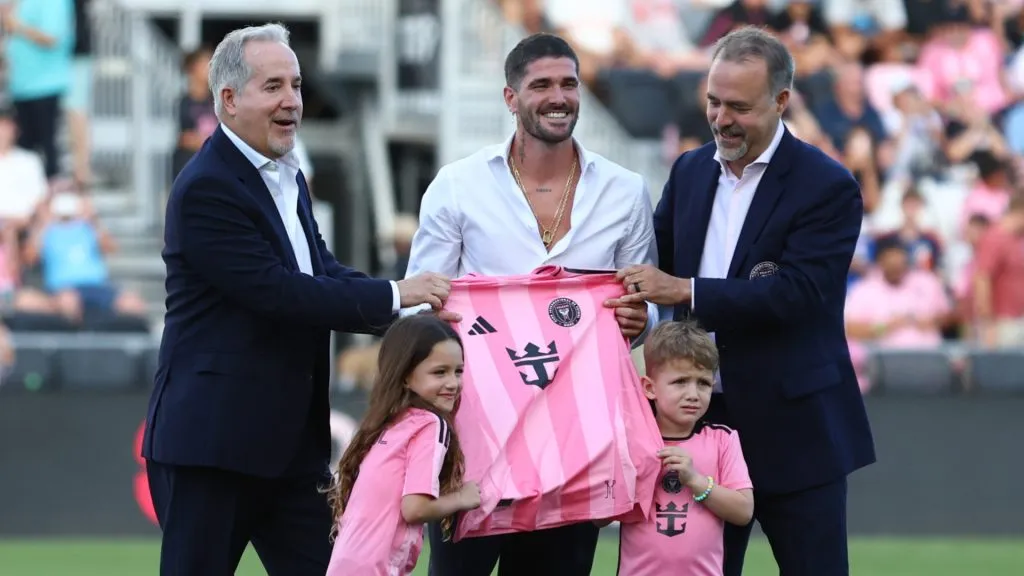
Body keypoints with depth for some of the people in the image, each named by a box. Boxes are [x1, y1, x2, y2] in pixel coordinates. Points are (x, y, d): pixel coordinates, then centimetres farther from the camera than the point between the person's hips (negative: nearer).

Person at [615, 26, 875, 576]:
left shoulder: (827, 187, -11)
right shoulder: (690, 171, 8)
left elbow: (796, 293, -22)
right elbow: (656, 259, 17)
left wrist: (685, 291, -26)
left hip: (793, 427, -5)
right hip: (701, 416, 6)